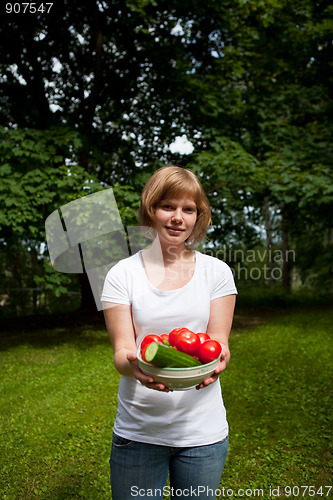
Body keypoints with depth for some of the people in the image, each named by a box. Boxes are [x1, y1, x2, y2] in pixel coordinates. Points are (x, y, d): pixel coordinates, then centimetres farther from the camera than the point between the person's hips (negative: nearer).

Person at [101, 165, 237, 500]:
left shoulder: (216, 271, -2)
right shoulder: (122, 274, -5)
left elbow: (218, 342, -3)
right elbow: (121, 350, -8)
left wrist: (215, 360, -26)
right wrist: (132, 363, -31)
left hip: (203, 431, 1)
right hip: (138, 432, 0)